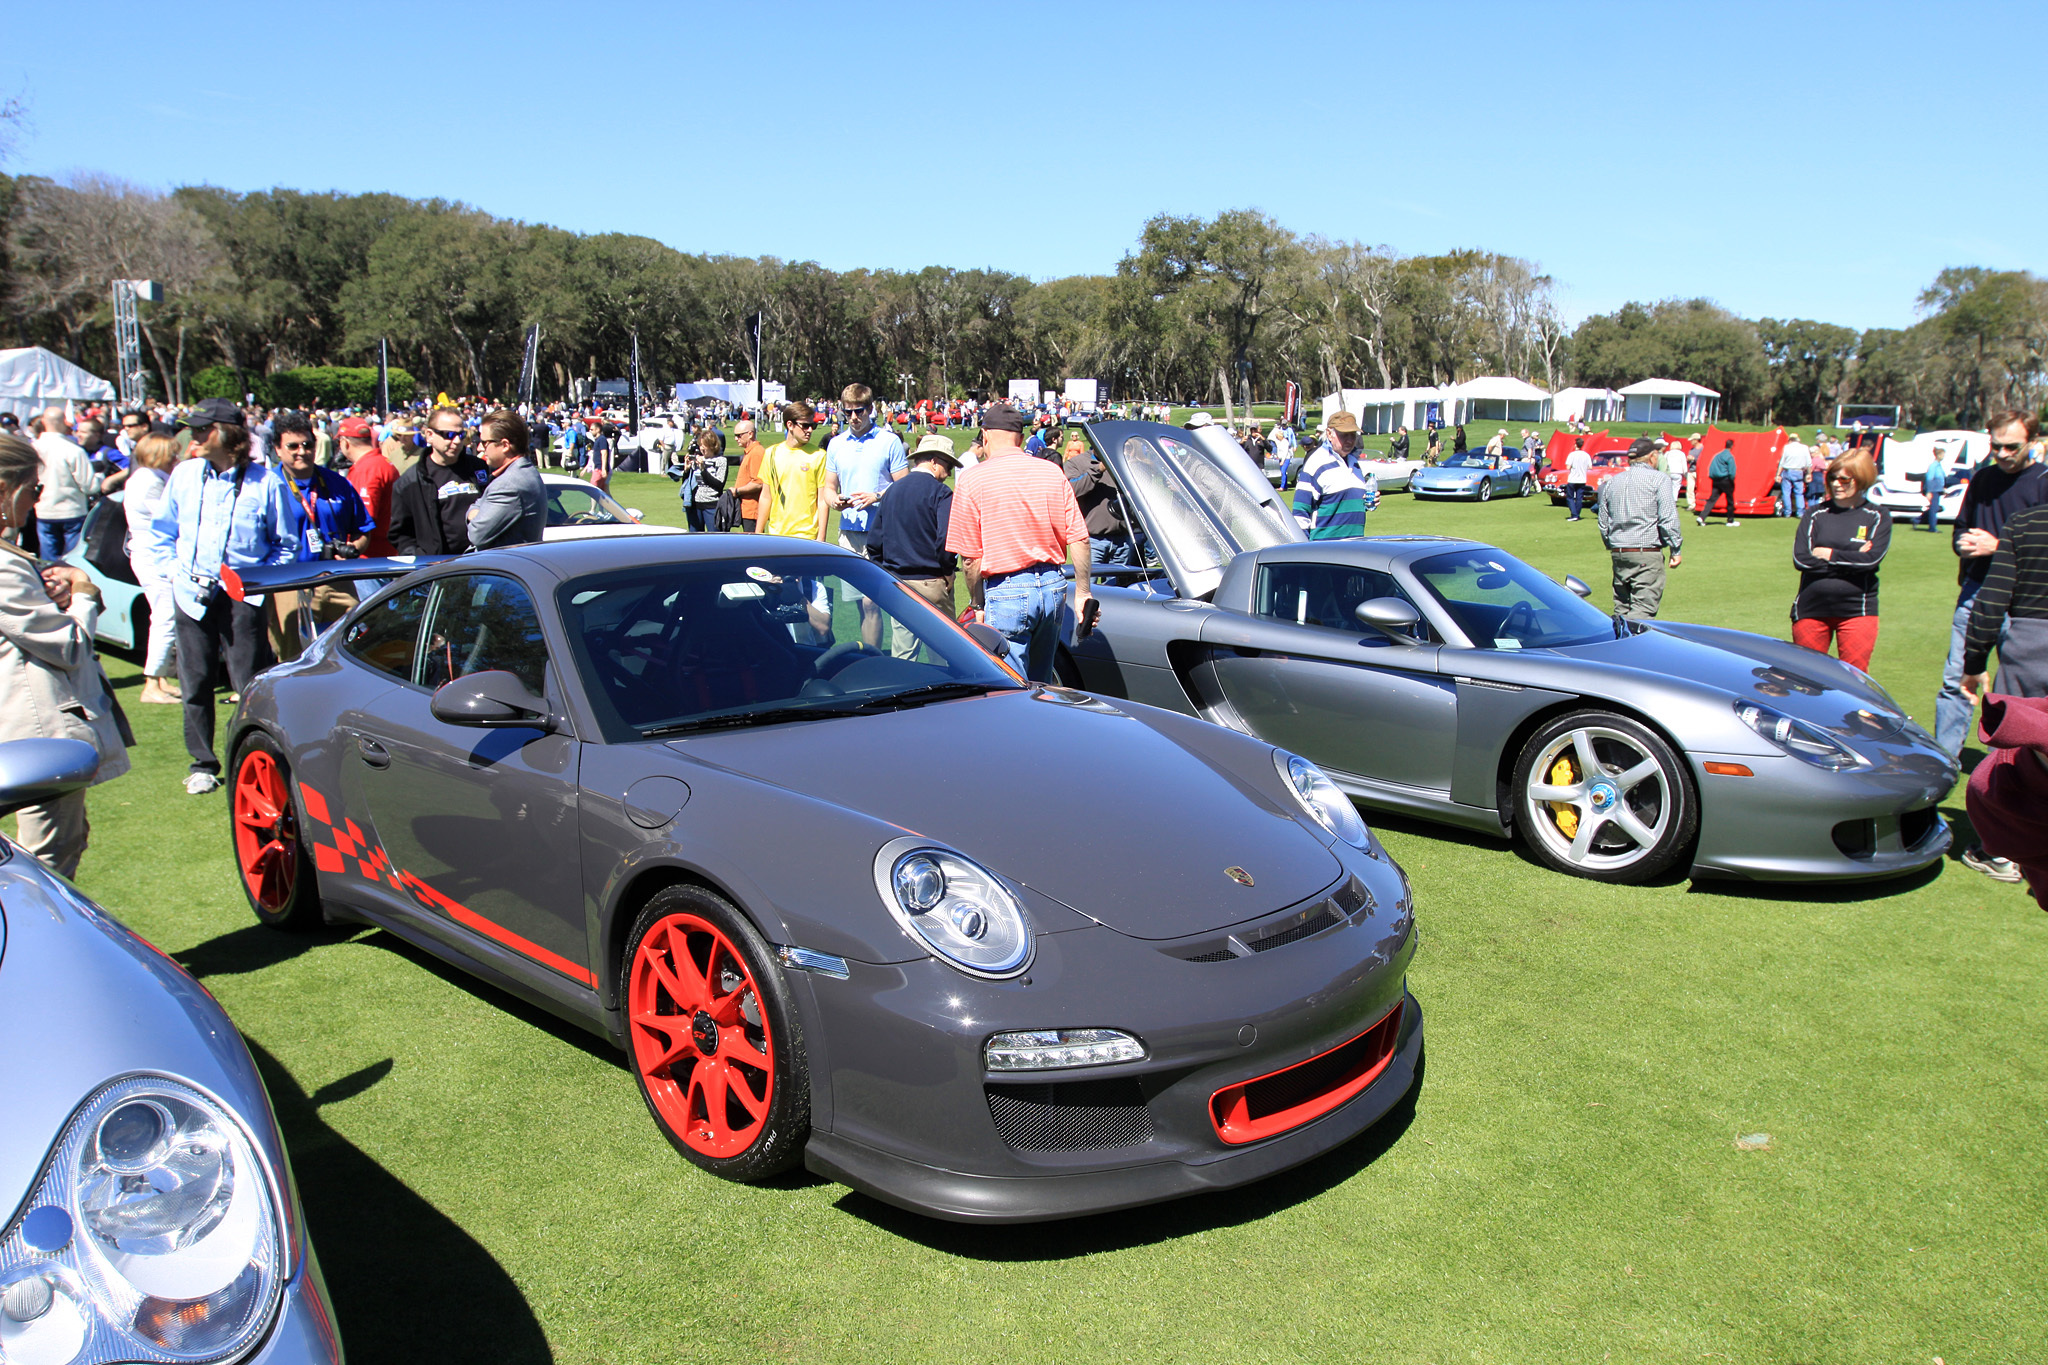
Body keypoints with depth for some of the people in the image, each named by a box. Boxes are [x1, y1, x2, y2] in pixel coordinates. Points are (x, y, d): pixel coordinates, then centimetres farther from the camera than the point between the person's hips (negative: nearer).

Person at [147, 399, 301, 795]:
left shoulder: (266, 482, -4)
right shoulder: (184, 474, 6)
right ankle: (203, 765, 20)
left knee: (250, 685, -2)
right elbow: (160, 534, 16)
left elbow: (286, 545, 4)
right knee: (196, 685, 8)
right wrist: (179, 572, 3)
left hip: (243, 598, -3)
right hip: (192, 596, 3)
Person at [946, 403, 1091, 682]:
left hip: (1006, 591, -5)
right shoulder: (1053, 473, 6)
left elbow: (971, 558, -6)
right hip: (1053, 586, 5)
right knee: (1040, 686, 19)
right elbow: (1079, 539, 3)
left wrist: (980, 604, 6)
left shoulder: (972, 480, -5)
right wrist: (1082, 593, 11)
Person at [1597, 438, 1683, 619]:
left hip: (1618, 552, 6)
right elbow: (1668, 520, -9)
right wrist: (1676, 549, -2)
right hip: (1648, 553, -6)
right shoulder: (1658, 480, -4)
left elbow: (1603, 523, 16)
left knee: (1621, 608, 11)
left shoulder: (1611, 482, 13)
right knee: (1643, 609, -8)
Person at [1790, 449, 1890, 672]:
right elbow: (1801, 559, -8)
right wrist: (1852, 559, -9)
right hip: (1810, 609, 1)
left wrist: (1829, 555, -8)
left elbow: (1872, 559, -12)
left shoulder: (1878, 517, 3)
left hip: (1856, 611, -1)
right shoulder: (1815, 514, 5)